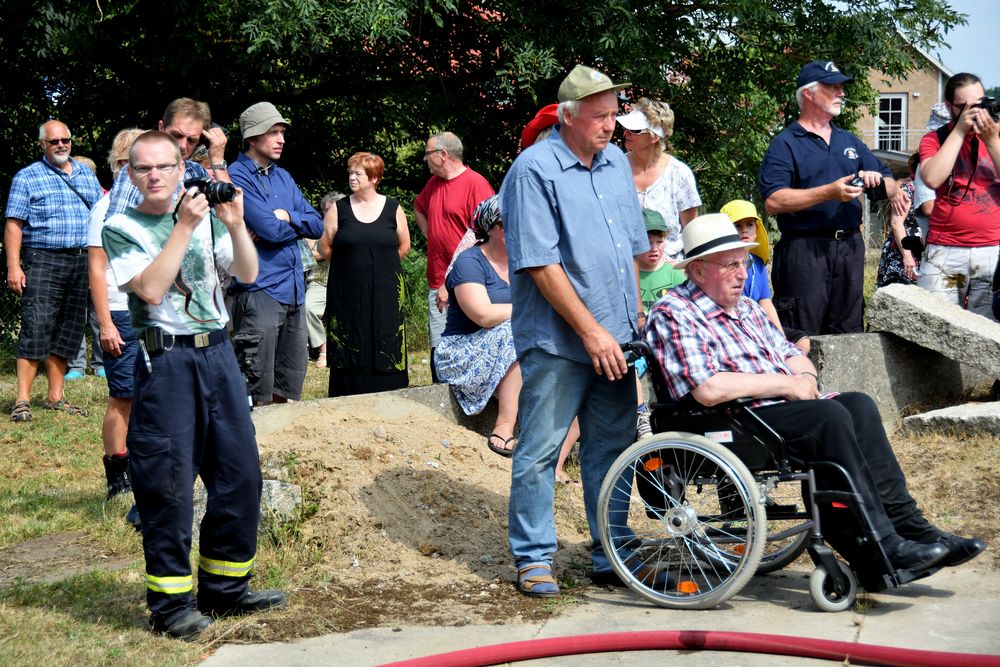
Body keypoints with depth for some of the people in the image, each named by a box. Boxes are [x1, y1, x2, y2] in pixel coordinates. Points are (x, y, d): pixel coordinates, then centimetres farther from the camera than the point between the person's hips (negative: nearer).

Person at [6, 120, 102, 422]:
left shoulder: (87, 175, 15)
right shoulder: (27, 177, 2)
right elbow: (14, 224, -4)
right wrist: (13, 266, -13)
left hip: (82, 261, 5)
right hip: (43, 260, -5)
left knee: (68, 331, 7)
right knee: (36, 328, -11)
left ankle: (55, 397, 15)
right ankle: (22, 400, -10)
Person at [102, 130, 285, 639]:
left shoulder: (206, 216, 13)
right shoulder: (122, 228, 0)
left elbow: (247, 273, 5)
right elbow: (151, 288, -15)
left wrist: (235, 225, -11)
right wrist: (184, 227, -16)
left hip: (218, 353, 5)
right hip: (165, 361, -5)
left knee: (240, 475, 6)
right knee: (169, 483, -4)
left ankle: (224, 588, 20)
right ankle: (170, 602, 6)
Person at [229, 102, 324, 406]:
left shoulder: (283, 177, 17)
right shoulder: (237, 177, -8)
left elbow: (317, 224, 10)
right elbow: (269, 229, -17)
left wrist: (287, 217, -8)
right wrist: (296, 223, 2)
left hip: (294, 292, 8)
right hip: (259, 291, -8)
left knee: (289, 389, 12)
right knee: (257, 392, -6)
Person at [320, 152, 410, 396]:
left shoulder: (392, 208, 3)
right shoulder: (339, 209, 2)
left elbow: (404, 246, 12)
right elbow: (325, 246, 4)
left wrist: (382, 265, 10)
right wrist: (351, 263, 7)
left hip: (385, 293, 0)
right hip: (348, 293, 0)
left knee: (385, 347, 0)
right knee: (350, 350, 0)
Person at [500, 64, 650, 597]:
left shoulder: (616, 162, 12)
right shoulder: (534, 170, -11)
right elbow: (540, 264, -16)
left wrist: (634, 319, 14)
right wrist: (590, 331, -17)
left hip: (614, 338, 7)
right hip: (556, 342, -7)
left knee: (612, 447, 11)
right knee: (540, 451, 0)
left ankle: (611, 554, 21)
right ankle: (533, 558, 11)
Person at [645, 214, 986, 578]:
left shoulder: (747, 308, 23)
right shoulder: (673, 315, -7)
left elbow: (791, 354, 24)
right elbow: (708, 389, -21)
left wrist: (805, 377, -1)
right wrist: (785, 384, -14)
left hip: (782, 407, 8)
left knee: (858, 405, -15)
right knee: (830, 416, -27)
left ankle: (909, 525, -18)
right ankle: (880, 544, -25)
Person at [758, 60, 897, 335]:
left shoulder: (850, 142, 20)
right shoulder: (785, 144, -1)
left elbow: (891, 189, 20)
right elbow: (773, 201, -15)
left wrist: (877, 180, -4)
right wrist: (829, 192, -21)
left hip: (850, 248, 6)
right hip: (804, 249, -6)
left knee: (848, 339, 10)